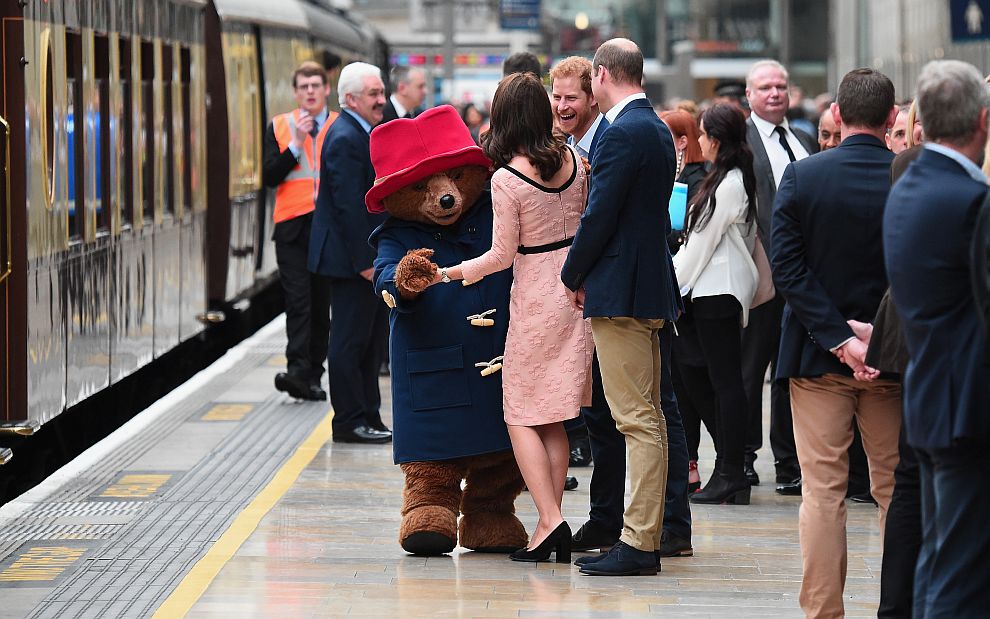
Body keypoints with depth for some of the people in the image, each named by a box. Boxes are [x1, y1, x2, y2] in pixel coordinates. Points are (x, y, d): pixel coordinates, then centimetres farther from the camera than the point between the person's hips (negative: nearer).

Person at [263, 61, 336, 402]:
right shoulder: (280, 127, 8)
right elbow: (269, 177, -1)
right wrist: (296, 143, -10)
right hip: (293, 226, -1)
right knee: (298, 301, -10)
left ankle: (312, 376, 12)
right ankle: (297, 369, -17)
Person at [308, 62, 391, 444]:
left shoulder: (361, 133, 15)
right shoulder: (345, 139, -17)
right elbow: (349, 205, -22)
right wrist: (364, 261, -23)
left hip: (368, 257, 10)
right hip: (351, 258, -10)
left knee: (370, 340, 14)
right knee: (350, 341, -4)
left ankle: (368, 418, 21)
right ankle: (350, 422, 1)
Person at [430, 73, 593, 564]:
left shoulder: (507, 179, -16)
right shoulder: (573, 161, 1)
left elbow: (502, 256, -11)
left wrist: (448, 274, 0)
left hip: (537, 300, -6)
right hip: (578, 289, 6)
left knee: (522, 416, 2)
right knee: (553, 420, 11)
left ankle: (550, 522, -11)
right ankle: (553, 528, 10)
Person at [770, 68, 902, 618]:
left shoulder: (801, 176, -7)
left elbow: (786, 265, -11)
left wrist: (837, 336, -13)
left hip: (819, 357, 0)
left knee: (823, 490, 4)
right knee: (896, 489, 10)